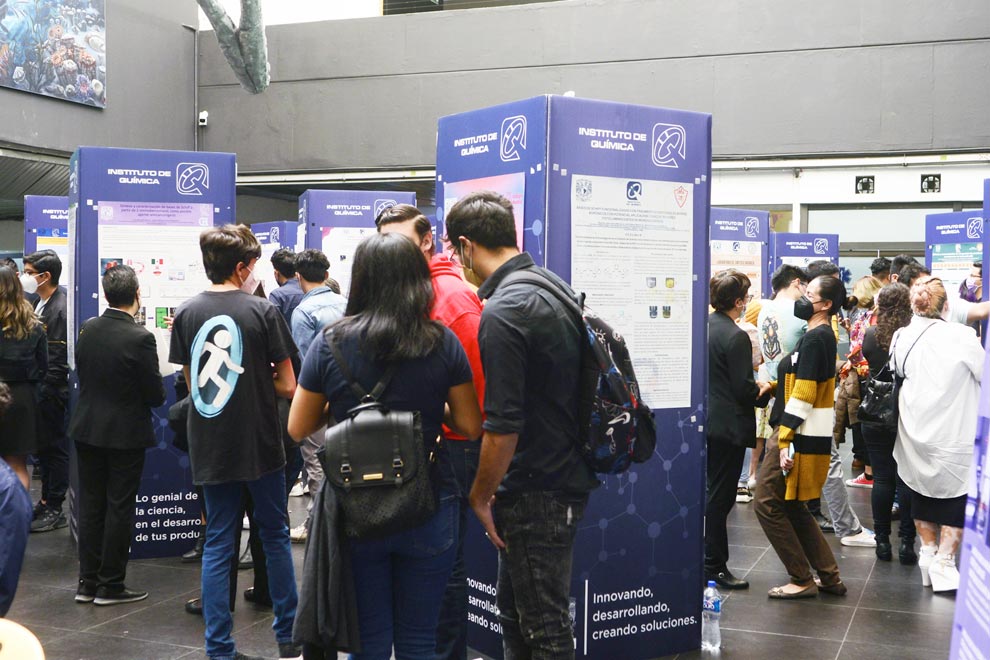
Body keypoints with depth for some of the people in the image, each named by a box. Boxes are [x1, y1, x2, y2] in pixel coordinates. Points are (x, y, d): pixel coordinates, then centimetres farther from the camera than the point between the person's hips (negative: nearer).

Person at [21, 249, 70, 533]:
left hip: (51, 393, -9)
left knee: (55, 449, 2)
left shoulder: (60, 309, -19)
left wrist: (43, 395, -17)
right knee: (44, 448, 17)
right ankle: (46, 501, 28)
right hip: (38, 392, 9)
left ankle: (55, 510, 12)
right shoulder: (39, 303, 10)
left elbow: (58, 361, -20)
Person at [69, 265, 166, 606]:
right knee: (119, 509, 4)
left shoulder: (87, 329, -2)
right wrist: (156, 392, 7)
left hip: (87, 430, 6)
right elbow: (156, 395, -15)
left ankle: (87, 581, 21)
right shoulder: (140, 338, -19)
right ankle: (110, 585, 11)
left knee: (90, 506, 14)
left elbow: (81, 374, 7)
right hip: (126, 434, -5)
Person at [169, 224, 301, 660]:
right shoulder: (262, 311, -9)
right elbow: (287, 386, -8)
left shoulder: (186, 314, 1)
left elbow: (191, 383, 9)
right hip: (259, 444, -3)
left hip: (209, 446, 3)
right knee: (275, 535, 13)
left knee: (217, 545, 9)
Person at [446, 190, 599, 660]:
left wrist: (480, 496, -9)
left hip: (536, 493, -9)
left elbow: (503, 427, -24)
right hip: (567, 475, 9)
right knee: (515, 608, 22)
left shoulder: (502, 313, -22)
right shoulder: (555, 286, 7)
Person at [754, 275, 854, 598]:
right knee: (792, 507, 16)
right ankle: (829, 577, 21)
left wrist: (785, 440, -22)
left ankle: (802, 580, 5)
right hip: (805, 434, 10)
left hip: (800, 435, -10)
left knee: (767, 503, -3)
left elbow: (803, 395, -21)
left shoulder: (815, 338, -16)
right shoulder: (822, 335, 14)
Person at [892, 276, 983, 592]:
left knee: (923, 490, 20)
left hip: (916, 432, 5)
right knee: (957, 494, 8)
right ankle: (944, 562, 5)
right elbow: (984, 373, -7)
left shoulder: (902, 337, -2)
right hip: (952, 433, -4)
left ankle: (928, 552, 26)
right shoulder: (961, 336, -15)